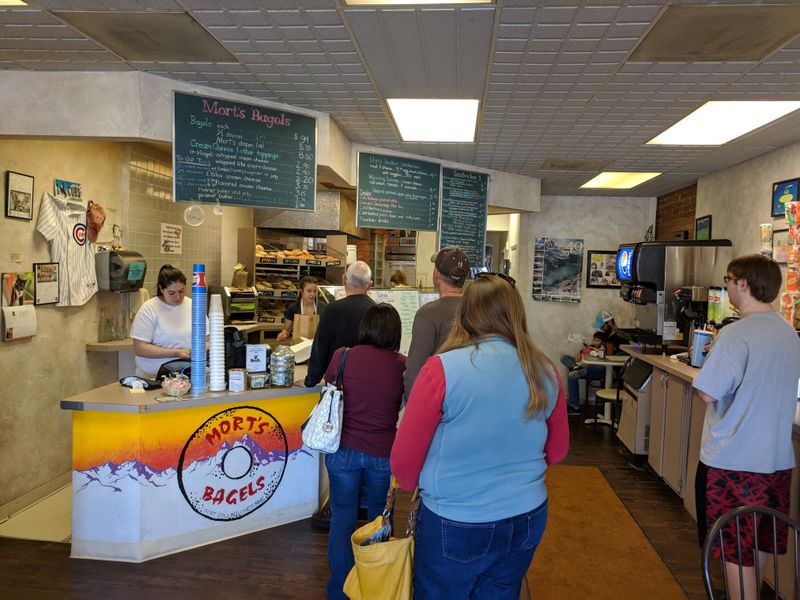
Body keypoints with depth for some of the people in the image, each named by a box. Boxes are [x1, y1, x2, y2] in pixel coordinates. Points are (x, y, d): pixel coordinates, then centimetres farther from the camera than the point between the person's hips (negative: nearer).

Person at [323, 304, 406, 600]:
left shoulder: (342, 356, -8)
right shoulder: (402, 365, -8)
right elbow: (402, 407, 6)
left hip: (344, 450, -1)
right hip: (382, 453, 1)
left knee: (342, 519, 14)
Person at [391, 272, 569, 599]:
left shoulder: (442, 369, -19)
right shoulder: (545, 372, -6)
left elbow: (404, 459, -11)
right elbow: (557, 451, 9)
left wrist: (413, 485, 10)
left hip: (455, 526, -4)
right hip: (527, 520, 4)